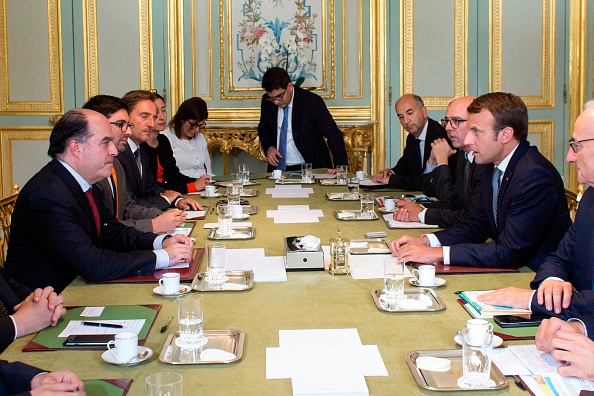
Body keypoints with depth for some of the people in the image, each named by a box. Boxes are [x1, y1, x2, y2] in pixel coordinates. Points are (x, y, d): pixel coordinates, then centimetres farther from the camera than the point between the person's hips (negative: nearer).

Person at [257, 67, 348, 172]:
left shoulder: (312, 102, -13)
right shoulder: (267, 101, 1)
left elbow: (334, 135, -15)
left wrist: (340, 167, -26)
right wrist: (268, 148, -1)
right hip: (278, 167, 4)